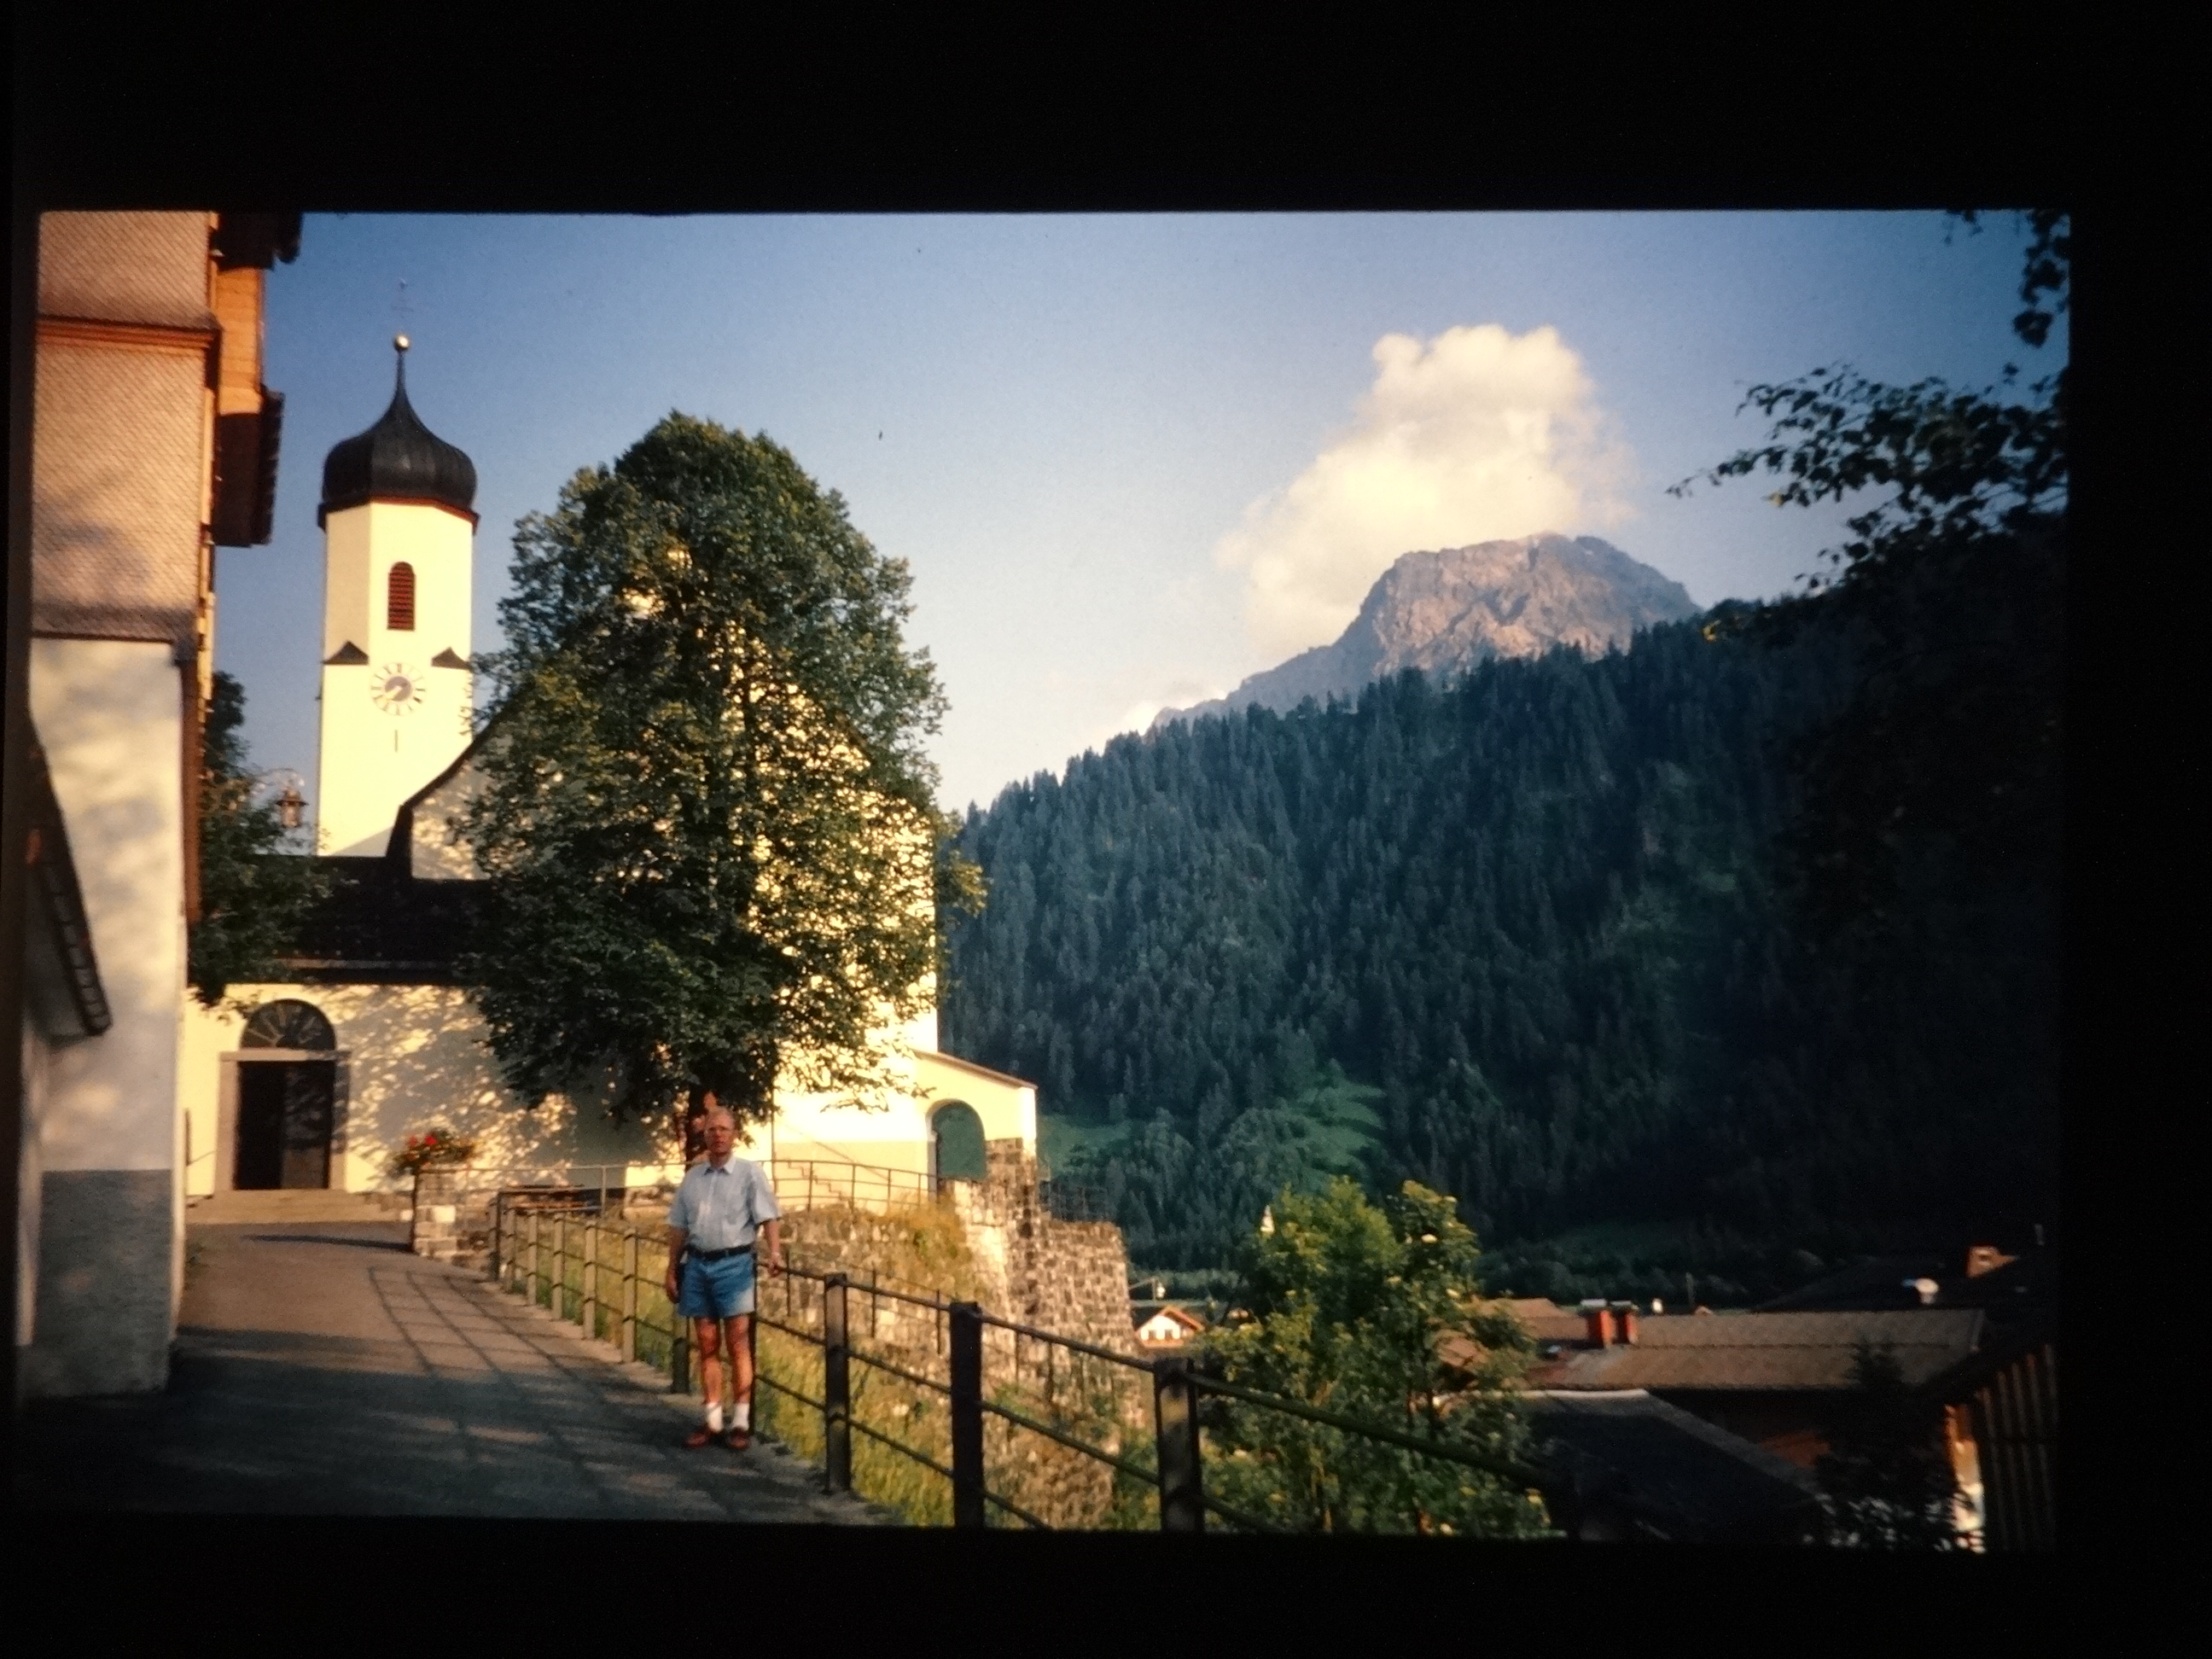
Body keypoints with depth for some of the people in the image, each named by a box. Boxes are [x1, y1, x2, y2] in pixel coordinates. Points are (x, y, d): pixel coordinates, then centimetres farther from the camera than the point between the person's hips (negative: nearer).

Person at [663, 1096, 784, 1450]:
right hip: (697, 1264, 5)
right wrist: (672, 1270, 13)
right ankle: (712, 1420, 14)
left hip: (733, 1263, -5)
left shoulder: (750, 1173, -2)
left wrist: (775, 1253, -25)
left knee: (738, 1346, -3)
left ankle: (741, 1422, 1)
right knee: (707, 1346, 8)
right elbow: (679, 1228, 16)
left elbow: (769, 1217, -10)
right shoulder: (692, 1177, 13)